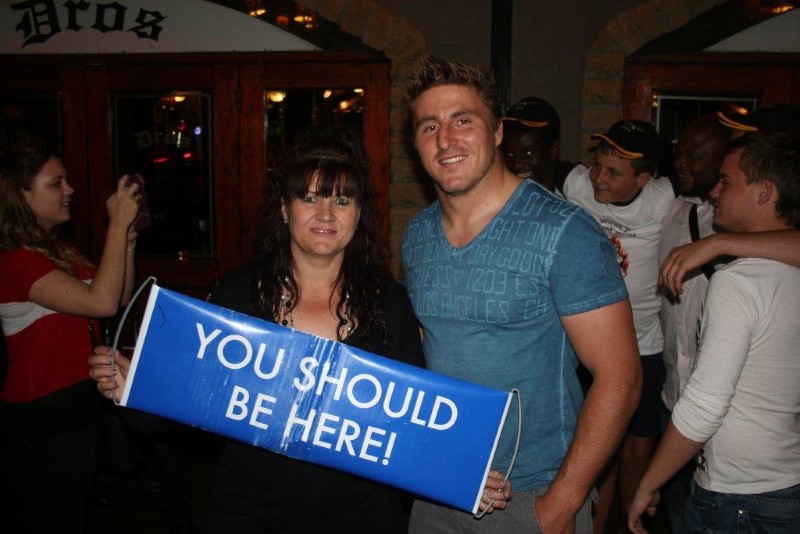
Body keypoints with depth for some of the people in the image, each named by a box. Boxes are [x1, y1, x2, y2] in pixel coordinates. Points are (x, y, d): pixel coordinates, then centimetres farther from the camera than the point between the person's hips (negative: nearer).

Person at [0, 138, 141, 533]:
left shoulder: (58, 249, 10)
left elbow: (120, 299, 8)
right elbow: (102, 303, -30)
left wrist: (127, 241, -4)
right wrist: (118, 224, -24)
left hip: (77, 406, 9)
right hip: (41, 420, -9)